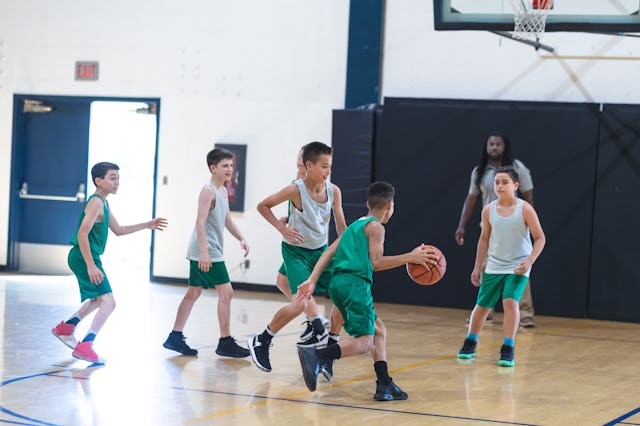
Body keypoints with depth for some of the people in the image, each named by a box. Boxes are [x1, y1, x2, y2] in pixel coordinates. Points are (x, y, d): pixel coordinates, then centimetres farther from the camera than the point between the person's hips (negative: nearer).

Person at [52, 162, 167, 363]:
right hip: (84, 257, -11)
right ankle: (84, 347, -23)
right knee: (108, 302, -17)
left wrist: (147, 225, 25)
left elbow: (118, 230, 27)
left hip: (87, 258, 11)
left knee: (99, 300, 28)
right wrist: (91, 266, -27)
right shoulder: (95, 203, -16)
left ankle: (65, 327, 39)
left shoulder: (104, 204, 16)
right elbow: (82, 234, -24)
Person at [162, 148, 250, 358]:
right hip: (206, 252, -10)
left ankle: (175, 337, 14)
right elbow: (200, 221, -20)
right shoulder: (209, 190, -13)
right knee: (226, 291, -9)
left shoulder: (223, 191, 16)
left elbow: (226, 220, 26)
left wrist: (241, 238, 15)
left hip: (212, 252, 10)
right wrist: (204, 251, -26)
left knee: (193, 293, 11)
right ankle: (225, 342, -5)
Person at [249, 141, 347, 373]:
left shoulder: (334, 191, -9)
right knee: (300, 303, -21)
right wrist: (283, 229, -17)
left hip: (321, 250, 6)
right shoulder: (296, 190, -21)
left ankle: (328, 340, 18)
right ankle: (262, 341, -3)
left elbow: (341, 227, -1)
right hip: (296, 250, -6)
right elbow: (263, 206, -8)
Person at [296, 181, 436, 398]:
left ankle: (384, 385, 11)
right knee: (364, 342, -14)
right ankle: (316, 355, -34)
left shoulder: (353, 227, 26)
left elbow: (328, 253, 16)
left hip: (338, 283, 9)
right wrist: (410, 257, -5)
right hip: (355, 283, -9)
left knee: (378, 330, 18)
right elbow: (376, 262, -8)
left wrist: (312, 281, 9)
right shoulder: (375, 227, 2)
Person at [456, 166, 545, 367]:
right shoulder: (488, 210, -3)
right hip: (494, 266, 4)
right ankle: (470, 343, 29)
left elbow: (540, 238, -10)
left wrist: (529, 261, -23)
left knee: (510, 302, -20)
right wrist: (477, 267, 10)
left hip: (517, 267, -3)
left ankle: (507, 350, -14)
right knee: (482, 305, 8)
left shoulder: (525, 209, -13)